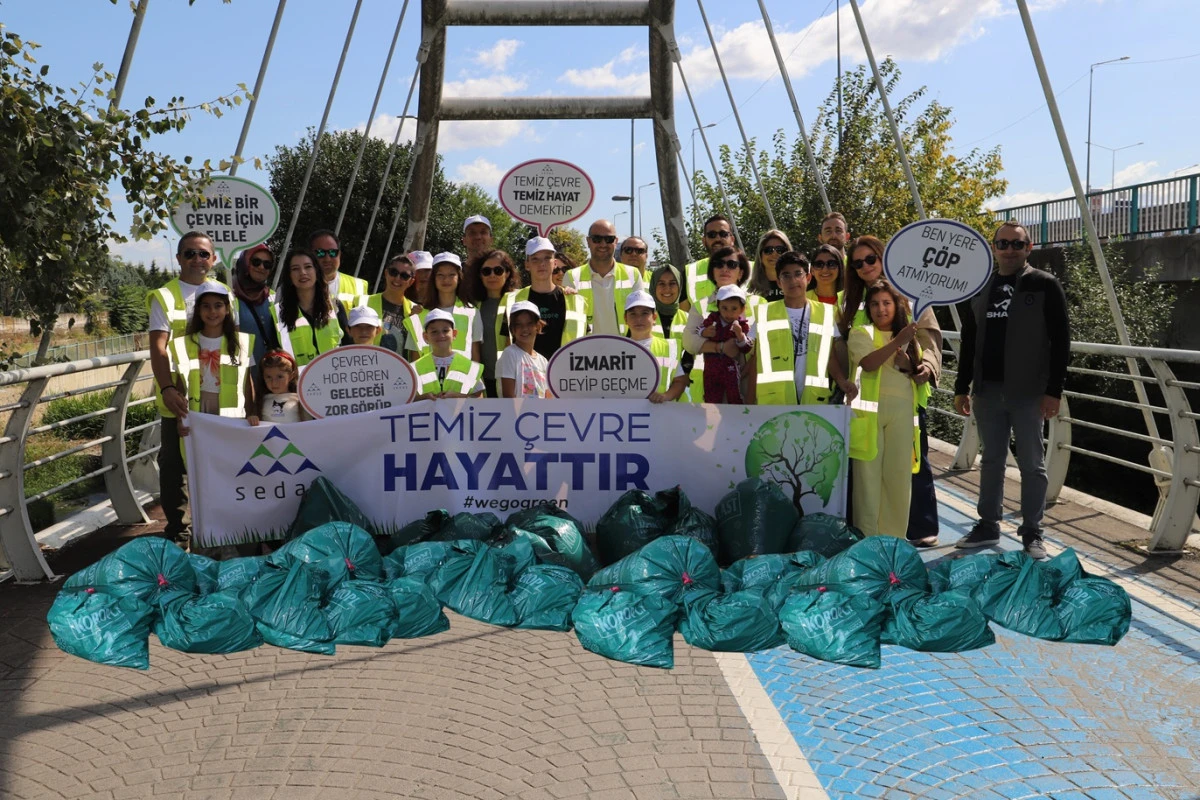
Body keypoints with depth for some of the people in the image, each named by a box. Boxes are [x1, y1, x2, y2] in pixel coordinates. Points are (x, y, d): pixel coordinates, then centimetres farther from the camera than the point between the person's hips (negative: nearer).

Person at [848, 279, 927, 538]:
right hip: (870, 408, -3)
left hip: (902, 411, 4)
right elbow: (868, 363, -13)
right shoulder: (861, 333, 6)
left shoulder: (908, 336, 18)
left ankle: (894, 536, 9)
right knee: (868, 473, -5)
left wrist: (909, 365, -3)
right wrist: (897, 342, -22)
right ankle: (867, 537, -1)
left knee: (899, 474, 1)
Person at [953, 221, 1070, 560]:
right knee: (991, 461, 11)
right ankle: (988, 525, 21)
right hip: (987, 391, 4)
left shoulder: (1045, 285, -2)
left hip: (1028, 392, -4)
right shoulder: (980, 289, 11)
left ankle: (1032, 532, 12)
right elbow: (969, 342, 14)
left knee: (1031, 464, 3)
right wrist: (962, 387, 9)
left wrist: (1054, 390, -12)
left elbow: (1060, 341, -5)